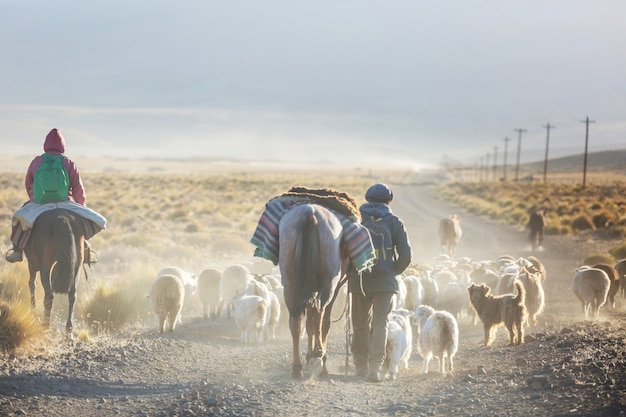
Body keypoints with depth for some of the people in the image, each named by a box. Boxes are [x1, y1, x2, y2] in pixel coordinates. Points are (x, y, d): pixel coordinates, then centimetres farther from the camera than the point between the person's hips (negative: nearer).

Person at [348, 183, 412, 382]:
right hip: (385, 281, -1)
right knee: (380, 323, -1)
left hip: (359, 281, 1)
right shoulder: (394, 222, 2)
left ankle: (361, 366, 19)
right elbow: (406, 254, -2)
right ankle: (375, 366, -14)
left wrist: (349, 271, 11)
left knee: (360, 324, 13)